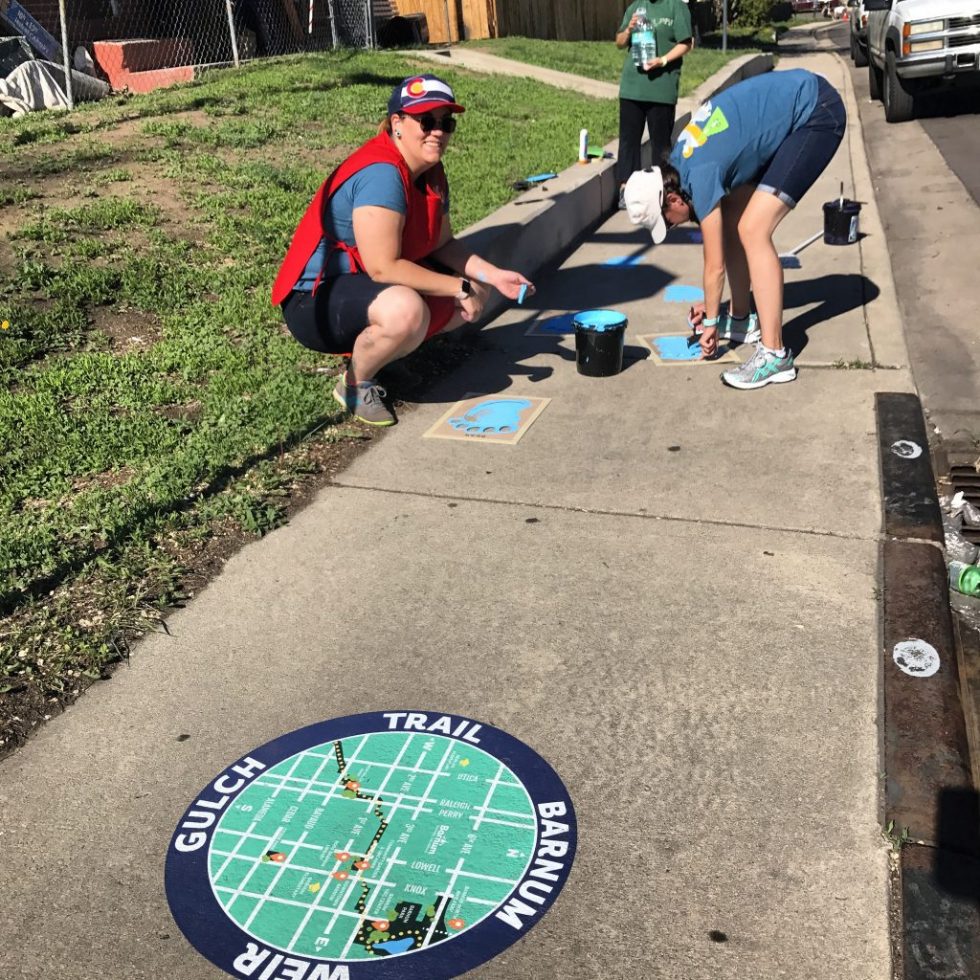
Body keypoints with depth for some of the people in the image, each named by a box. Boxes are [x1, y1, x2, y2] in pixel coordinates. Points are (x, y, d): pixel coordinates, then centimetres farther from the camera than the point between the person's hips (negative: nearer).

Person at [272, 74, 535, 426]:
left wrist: (493, 275, -6)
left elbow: (442, 244, 8)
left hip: (363, 284, 10)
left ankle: (370, 346, 7)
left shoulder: (431, 172, 5)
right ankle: (356, 383, -9)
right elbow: (383, 267, -29)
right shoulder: (381, 174, -24)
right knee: (406, 310, -39)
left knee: (475, 292, 8)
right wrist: (460, 287, -23)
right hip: (314, 302, -10)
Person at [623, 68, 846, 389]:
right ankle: (741, 319, 24)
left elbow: (715, 266, -14)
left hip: (816, 113, -10)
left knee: (753, 230, -19)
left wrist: (711, 322, 1)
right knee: (730, 219, 10)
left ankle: (775, 355, -17)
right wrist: (712, 305, 20)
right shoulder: (679, 161, 3)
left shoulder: (699, 175, -23)